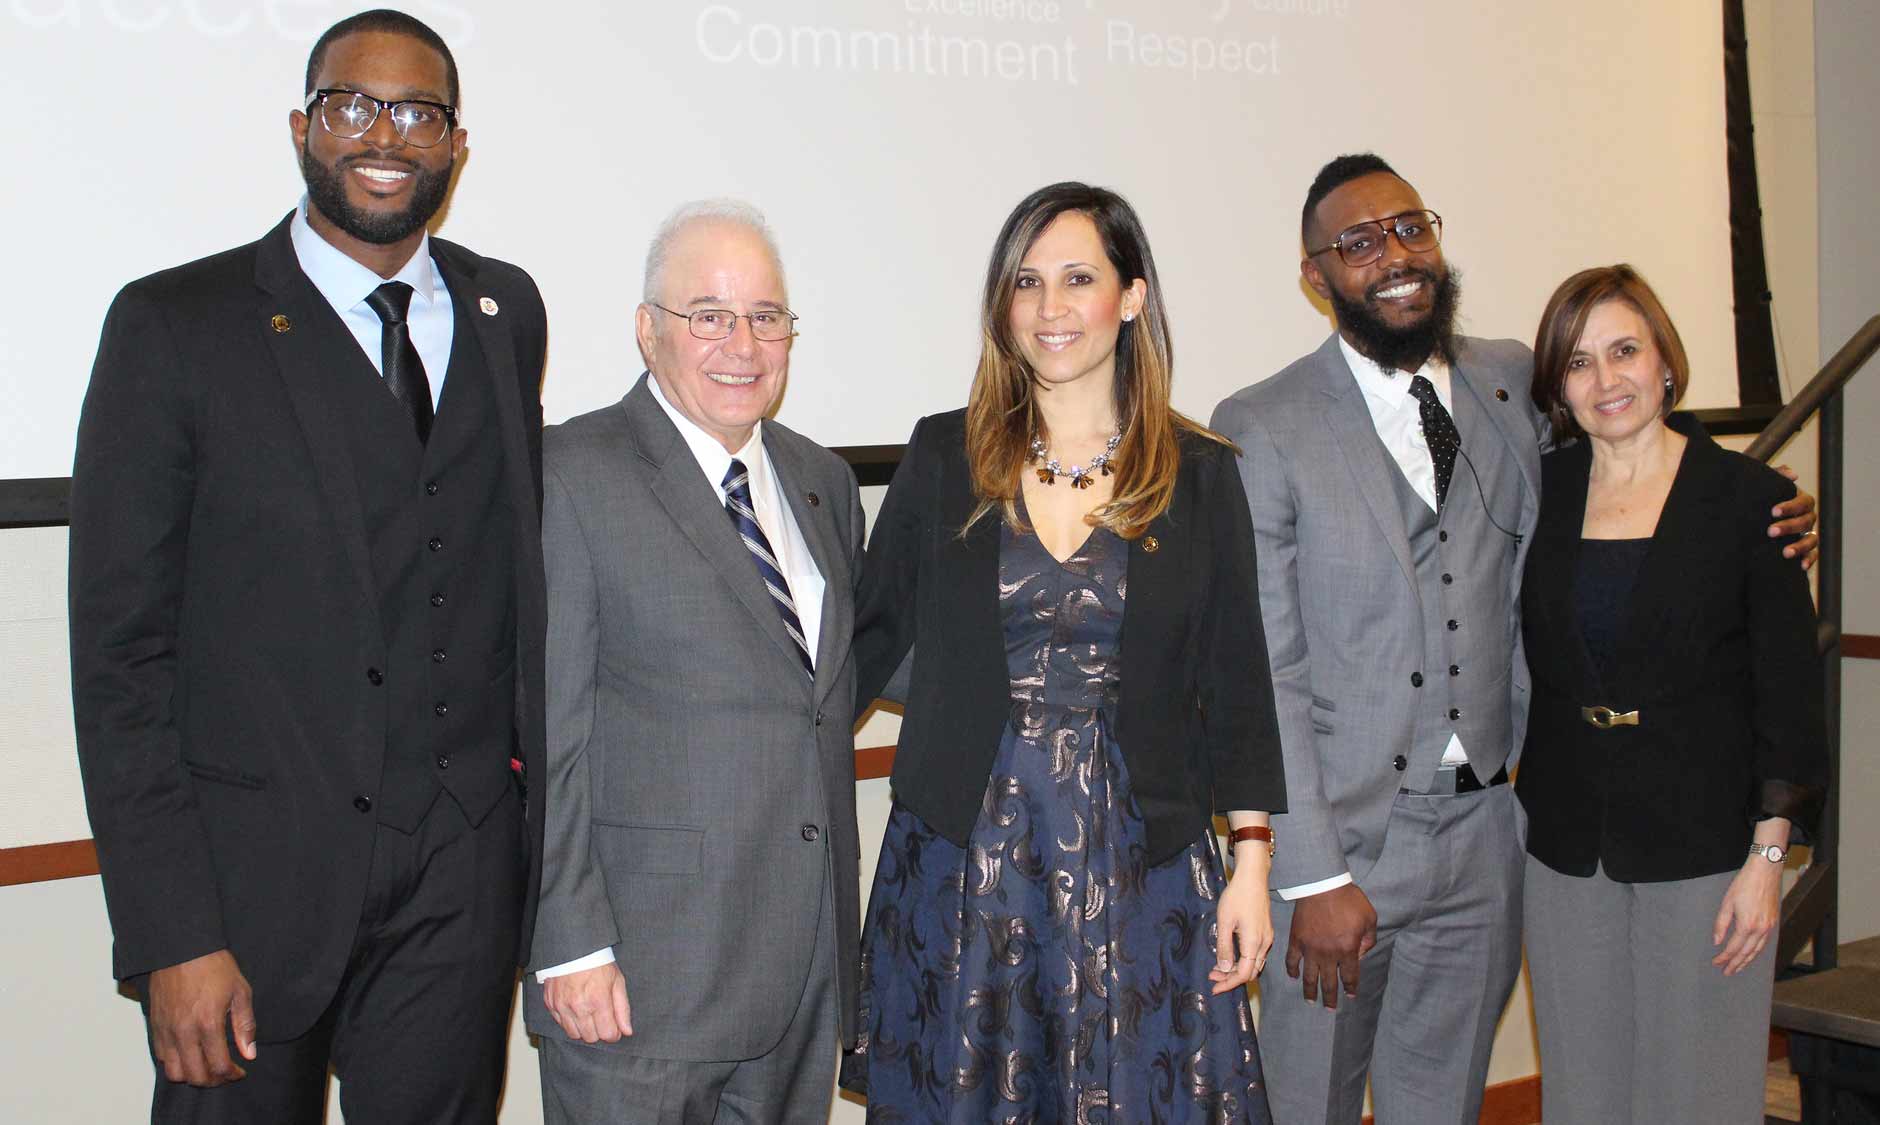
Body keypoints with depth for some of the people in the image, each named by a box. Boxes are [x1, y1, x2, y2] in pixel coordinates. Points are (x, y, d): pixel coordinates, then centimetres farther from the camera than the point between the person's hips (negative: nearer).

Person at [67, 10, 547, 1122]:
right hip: (254, 879, -3)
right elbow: (121, 648, -7)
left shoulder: (507, 311, 8)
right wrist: (170, 938, -12)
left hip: (464, 881, 4)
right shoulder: (175, 325, -5)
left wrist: (536, 777, 8)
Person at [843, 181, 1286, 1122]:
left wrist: (1252, 863, -1)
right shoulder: (945, 455, 2)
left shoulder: (1200, 473, 0)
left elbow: (1236, 683, 2)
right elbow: (872, 633, 7)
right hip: (961, 859, 1)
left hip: (1138, 861, 0)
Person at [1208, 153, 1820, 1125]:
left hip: (1482, 830, 4)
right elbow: (1263, 672, -11)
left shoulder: (1516, 384, 5)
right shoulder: (1261, 430, -9)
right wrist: (1315, 878, -15)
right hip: (1337, 834, -4)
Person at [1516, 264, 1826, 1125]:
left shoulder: (1750, 497, -4)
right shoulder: (1540, 491, 4)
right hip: (1567, 846, 3)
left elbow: (1789, 689, -4)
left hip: (1703, 844, -3)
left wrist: (1769, 856, -9)